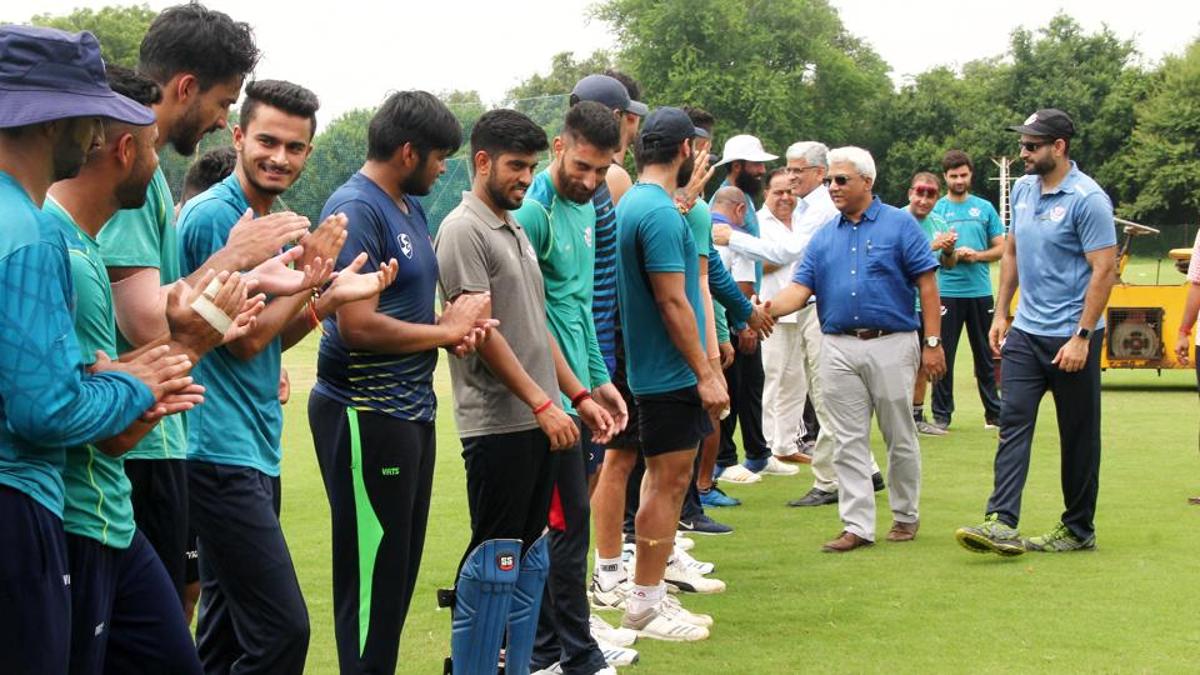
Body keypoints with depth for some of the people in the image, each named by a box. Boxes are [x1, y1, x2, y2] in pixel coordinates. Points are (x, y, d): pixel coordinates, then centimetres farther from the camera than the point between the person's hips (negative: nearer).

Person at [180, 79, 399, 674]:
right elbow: (244, 339, -15)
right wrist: (310, 278, -7)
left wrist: (333, 296, 4)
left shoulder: (266, 220, 15)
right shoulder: (216, 215, -13)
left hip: (253, 450, 10)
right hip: (224, 452, -10)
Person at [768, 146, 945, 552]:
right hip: (839, 348, 4)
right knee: (848, 442, 3)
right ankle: (858, 526, 7)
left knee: (900, 438, 7)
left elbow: (927, 284, -3)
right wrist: (767, 310, -16)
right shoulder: (823, 238, 11)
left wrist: (932, 343, -9)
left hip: (892, 344, -4)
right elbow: (800, 289, 4)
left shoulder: (900, 225, -1)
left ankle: (905, 515, 23)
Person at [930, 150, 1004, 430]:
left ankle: (994, 412, 16)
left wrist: (977, 255, -11)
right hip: (947, 293, -1)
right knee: (943, 354, 1)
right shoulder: (936, 209, 3)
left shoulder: (984, 208, 8)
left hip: (980, 292, 2)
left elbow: (1000, 248, 7)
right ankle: (941, 414, 9)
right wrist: (949, 254, -17)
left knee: (985, 355, 9)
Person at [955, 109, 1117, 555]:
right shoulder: (1023, 189, 8)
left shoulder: (1087, 199, -14)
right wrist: (1001, 313, 13)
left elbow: (1104, 270, -16)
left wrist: (1082, 337, -20)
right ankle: (1002, 523, -8)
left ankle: (1079, 529, 16)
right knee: (1013, 423, -3)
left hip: (1071, 337, -6)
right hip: (1025, 332, 6)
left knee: (1078, 434, 5)